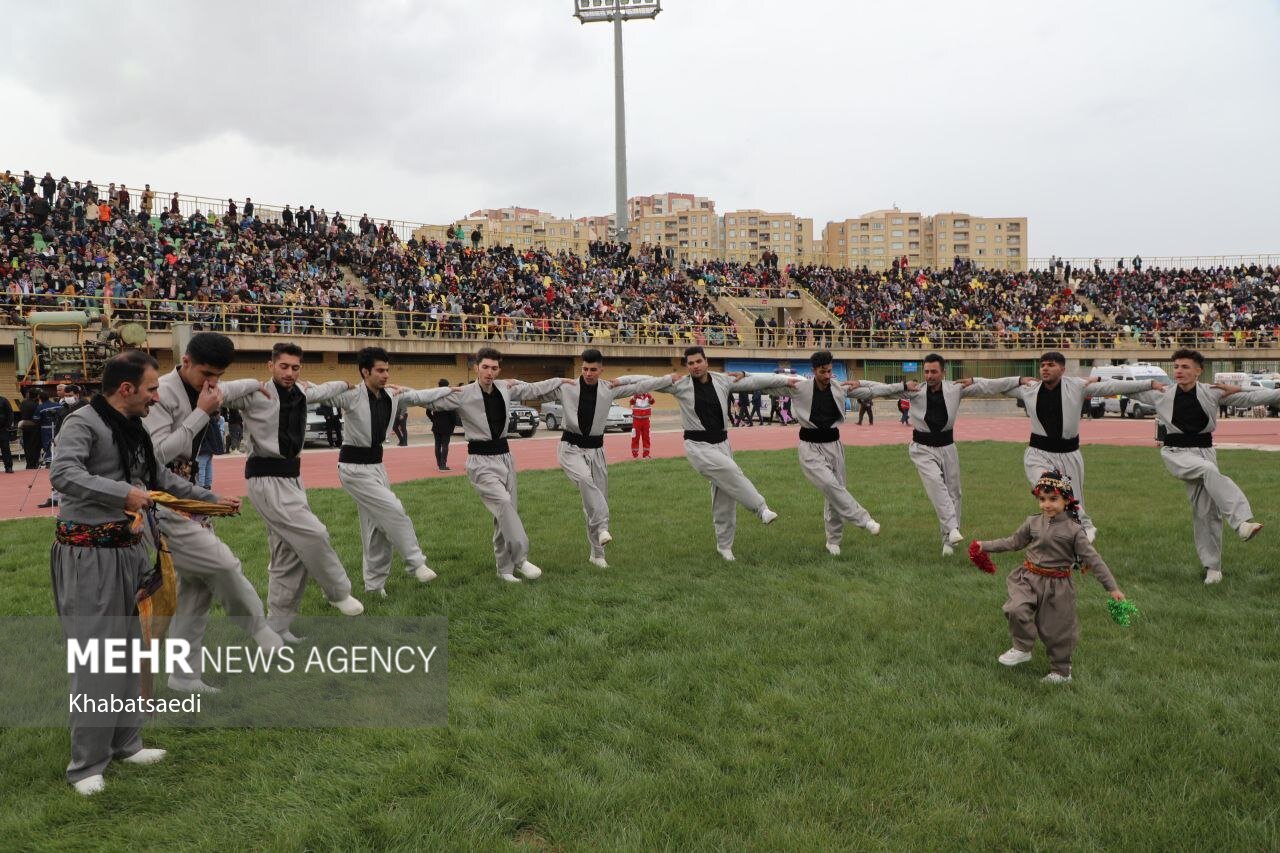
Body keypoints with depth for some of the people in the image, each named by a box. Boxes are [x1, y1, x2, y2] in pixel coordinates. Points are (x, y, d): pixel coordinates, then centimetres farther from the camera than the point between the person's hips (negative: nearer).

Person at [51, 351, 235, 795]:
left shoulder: (133, 429, 12)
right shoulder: (83, 422, -14)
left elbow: (162, 478, 23)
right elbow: (63, 473, -29)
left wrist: (211, 499, 24)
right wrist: (123, 493, -30)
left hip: (128, 552, 9)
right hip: (89, 555, -9)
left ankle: (125, 742, 31)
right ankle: (86, 764, 10)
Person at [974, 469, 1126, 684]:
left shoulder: (1074, 530, -11)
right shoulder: (1033, 523, -1)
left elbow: (1093, 559, -9)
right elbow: (1013, 542, 14)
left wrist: (1112, 588, -10)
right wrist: (986, 545, 11)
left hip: (1058, 585, -2)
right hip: (1030, 578, 2)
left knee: (1057, 629, 9)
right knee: (1016, 610, -21)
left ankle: (1061, 671, 29)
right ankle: (1022, 648, 3)